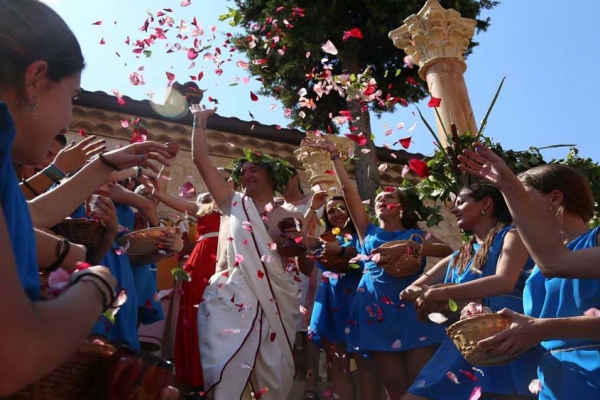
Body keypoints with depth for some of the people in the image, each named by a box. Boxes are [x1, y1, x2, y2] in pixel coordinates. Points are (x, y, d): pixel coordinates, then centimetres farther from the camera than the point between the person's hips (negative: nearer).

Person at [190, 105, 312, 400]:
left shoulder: (292, 218, 13)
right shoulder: (235, 205, 12)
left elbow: (307, 268, 12)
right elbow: (200, 158, 9)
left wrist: (300, 244, -5)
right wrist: (200, 121, 12)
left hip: (276, 302, 1)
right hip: (233, 298, -1)